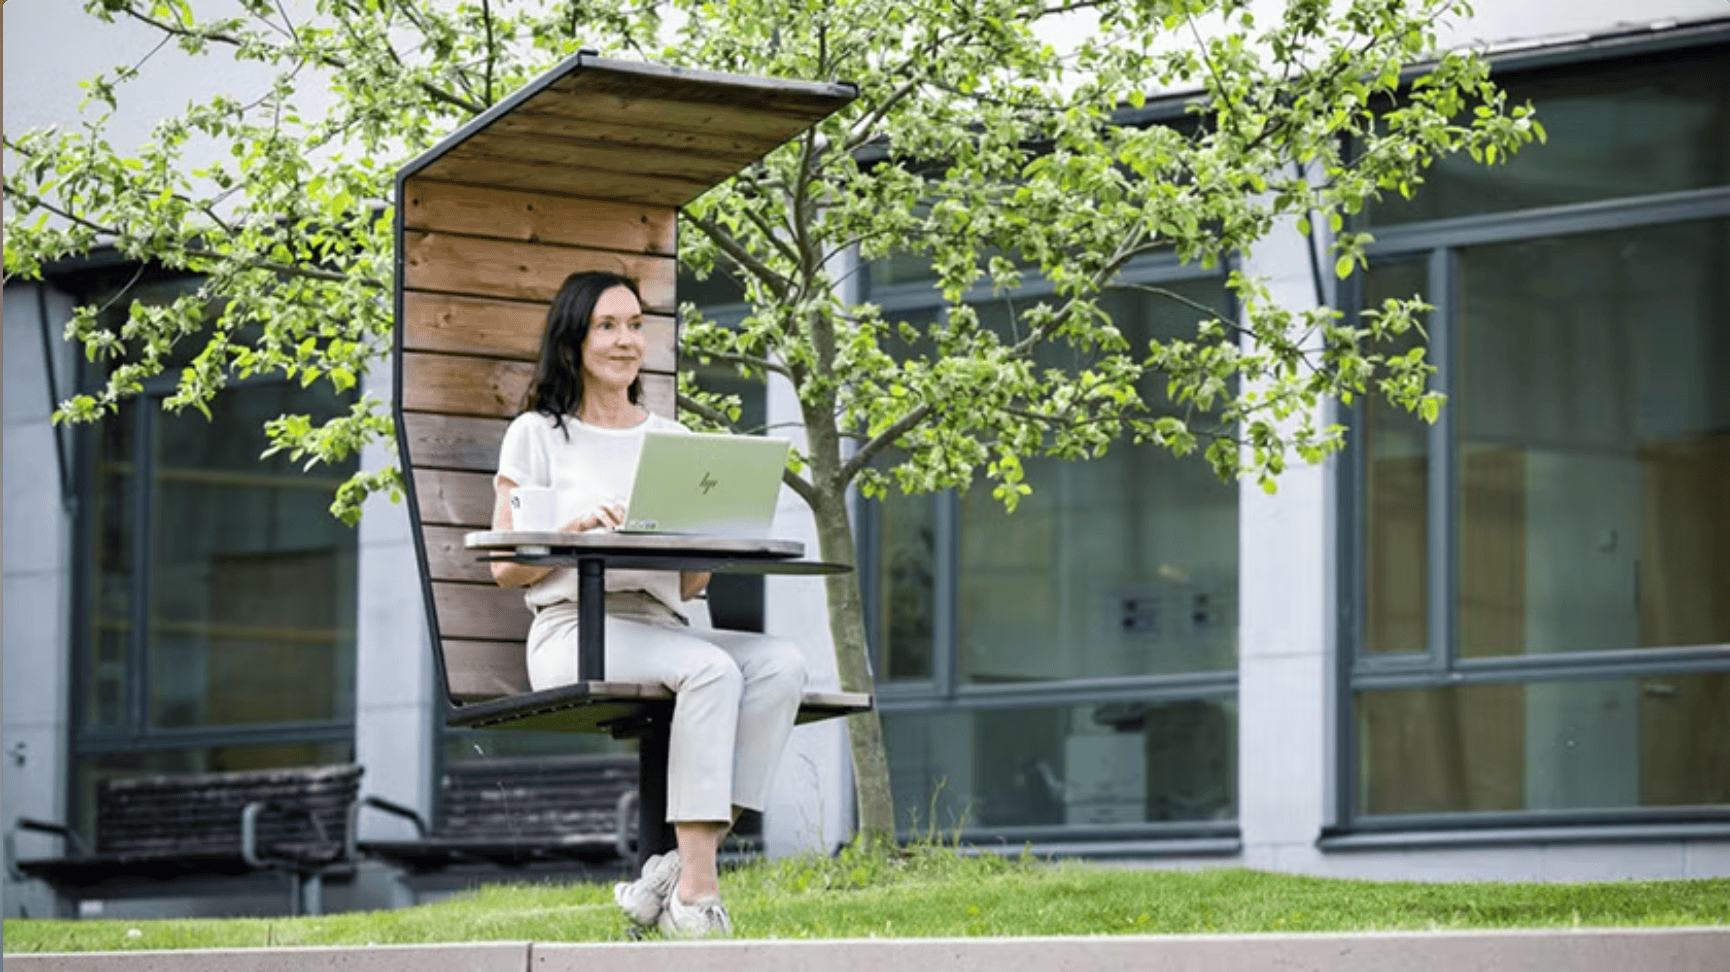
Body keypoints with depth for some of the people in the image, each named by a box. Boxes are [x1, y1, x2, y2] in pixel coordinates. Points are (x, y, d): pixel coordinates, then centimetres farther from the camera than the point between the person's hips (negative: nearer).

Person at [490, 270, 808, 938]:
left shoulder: (671, 440, 21)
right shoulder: (537, 434, 9)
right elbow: (506, 569, 3)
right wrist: (572, 531, -15)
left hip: (661, 629, 5)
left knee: (782, 664, -26)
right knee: (711, 669, -34)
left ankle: (684, 866, -31)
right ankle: (696, 894, -37)